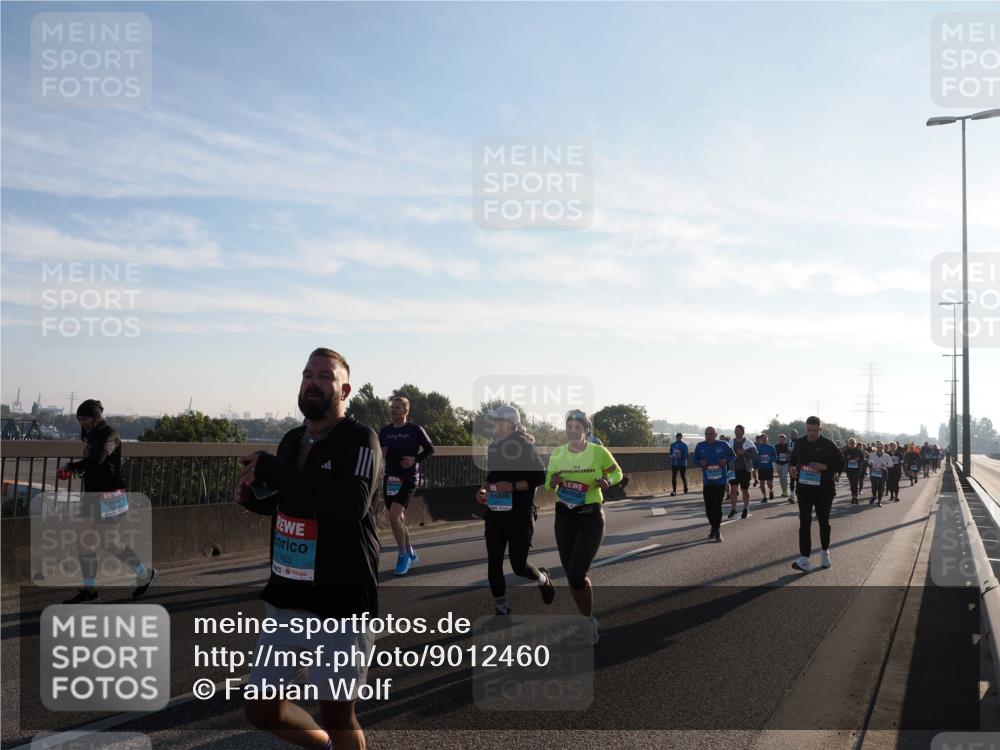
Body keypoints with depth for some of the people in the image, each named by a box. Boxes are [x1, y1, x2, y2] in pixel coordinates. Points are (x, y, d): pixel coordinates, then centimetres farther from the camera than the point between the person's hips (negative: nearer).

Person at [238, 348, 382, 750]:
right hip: (285, 599, 7)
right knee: (263, 710, 14)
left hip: (340, 603, -7)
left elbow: (352, 503, -32)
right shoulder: (292, 440, 8)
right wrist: (252, 495, 1)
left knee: (337, 718, 6)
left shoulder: (359, 438, -14)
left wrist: (270, 469, -26)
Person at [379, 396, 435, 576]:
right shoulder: (385, 431, 6)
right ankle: (410, 553, 31)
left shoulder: (415, 430, -6)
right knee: (399, 518, 13)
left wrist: (415, 459, -13)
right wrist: (380, 453, -8)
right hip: (390, 478, 6)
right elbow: (379, 452, 15)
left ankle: (403, 555, -2)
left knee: (394, 516, -17)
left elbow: (430, 449, 1)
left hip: (409, 479, -5)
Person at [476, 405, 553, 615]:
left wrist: (513, 486, -21)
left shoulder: (524, 446, -11)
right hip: (495, 513, 6)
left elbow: (540, 477, -12)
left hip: (519, 514, -6)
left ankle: (543, 579, 33)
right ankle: (502, 609, 17)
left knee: (519, 566, -1)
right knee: (493, 564, 4)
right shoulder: (493, 446, 10)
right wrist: (484, 489, 3)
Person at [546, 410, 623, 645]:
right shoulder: (557, 454, 0)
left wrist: (607, 481, -16)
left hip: (591, 519, -4)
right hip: (564, 518, 4)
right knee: (572, 576, 9)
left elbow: (617, 473, 6)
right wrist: (553, 482, -12)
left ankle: (589, 623, 12)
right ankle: (588, 620, 31)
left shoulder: (598, 452, -10)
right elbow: (549, 485, 12)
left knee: (577, 576, -13)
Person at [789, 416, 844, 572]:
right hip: (804, 488, 2)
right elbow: (794, 459, 20)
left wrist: (824, 467, -22)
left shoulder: (829, 445, -8)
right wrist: (793, 468, -2)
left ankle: (825, 551, 36)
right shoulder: (799, 443, 3)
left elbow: (841, 465, -7)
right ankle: (804, 560, -13)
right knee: (804, 522, -9)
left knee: (824, 521, 14)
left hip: (824, 490, -2)